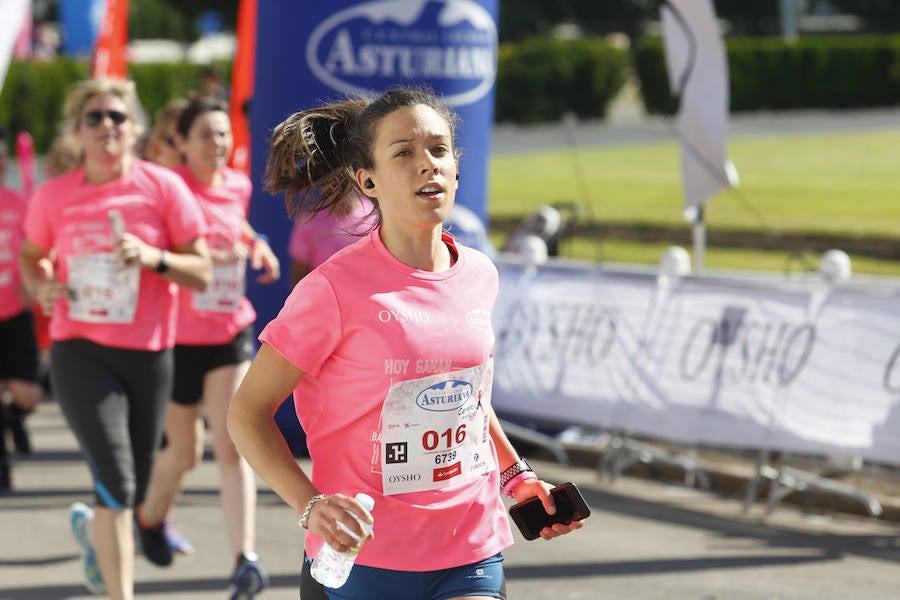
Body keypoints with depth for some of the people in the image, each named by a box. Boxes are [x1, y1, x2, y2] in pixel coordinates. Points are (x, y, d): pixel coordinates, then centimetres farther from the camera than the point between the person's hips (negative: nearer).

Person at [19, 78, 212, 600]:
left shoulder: (163, 187, -2)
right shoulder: (55, 196, 2)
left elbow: (203, 273, -1)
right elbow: (32, 254, 20)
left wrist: (154, 258, -19)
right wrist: (40, 284, -2)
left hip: (149, 354, 1)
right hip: (80, 350, -1)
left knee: (133, 492, 12)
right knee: (117, 480, -17)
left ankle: (92, 527, 48)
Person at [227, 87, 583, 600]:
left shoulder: (479, 276, 4)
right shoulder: (337, 289, -13)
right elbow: (248, 411, -9)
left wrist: (517, 476, 17)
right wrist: (311, 505, -22)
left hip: (472, 558, 4)